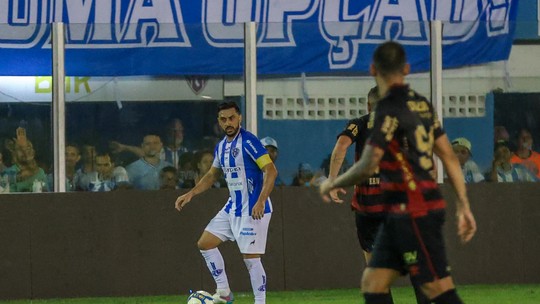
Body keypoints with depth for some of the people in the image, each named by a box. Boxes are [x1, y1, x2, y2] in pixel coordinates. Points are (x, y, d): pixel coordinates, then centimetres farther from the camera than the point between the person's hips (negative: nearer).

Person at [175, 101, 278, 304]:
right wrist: (191, 194, 13)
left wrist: (261, 202, -30)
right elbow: (212, 175, 25)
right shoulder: (221, 147, 10)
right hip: (232, 208, 9)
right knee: (205, 243, 9)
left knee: (251, 258, -9)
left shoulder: (248, 141, -16)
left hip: (252, 210, -9)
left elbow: (271, 171, -22)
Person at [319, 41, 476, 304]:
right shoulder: (421, 104, 12)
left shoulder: (389, 108, -13)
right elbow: (449, 157, 12)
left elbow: (367, 166, -17)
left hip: (414, 212, -9)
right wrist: (463, 205, 14)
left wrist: (332, 184, 0)